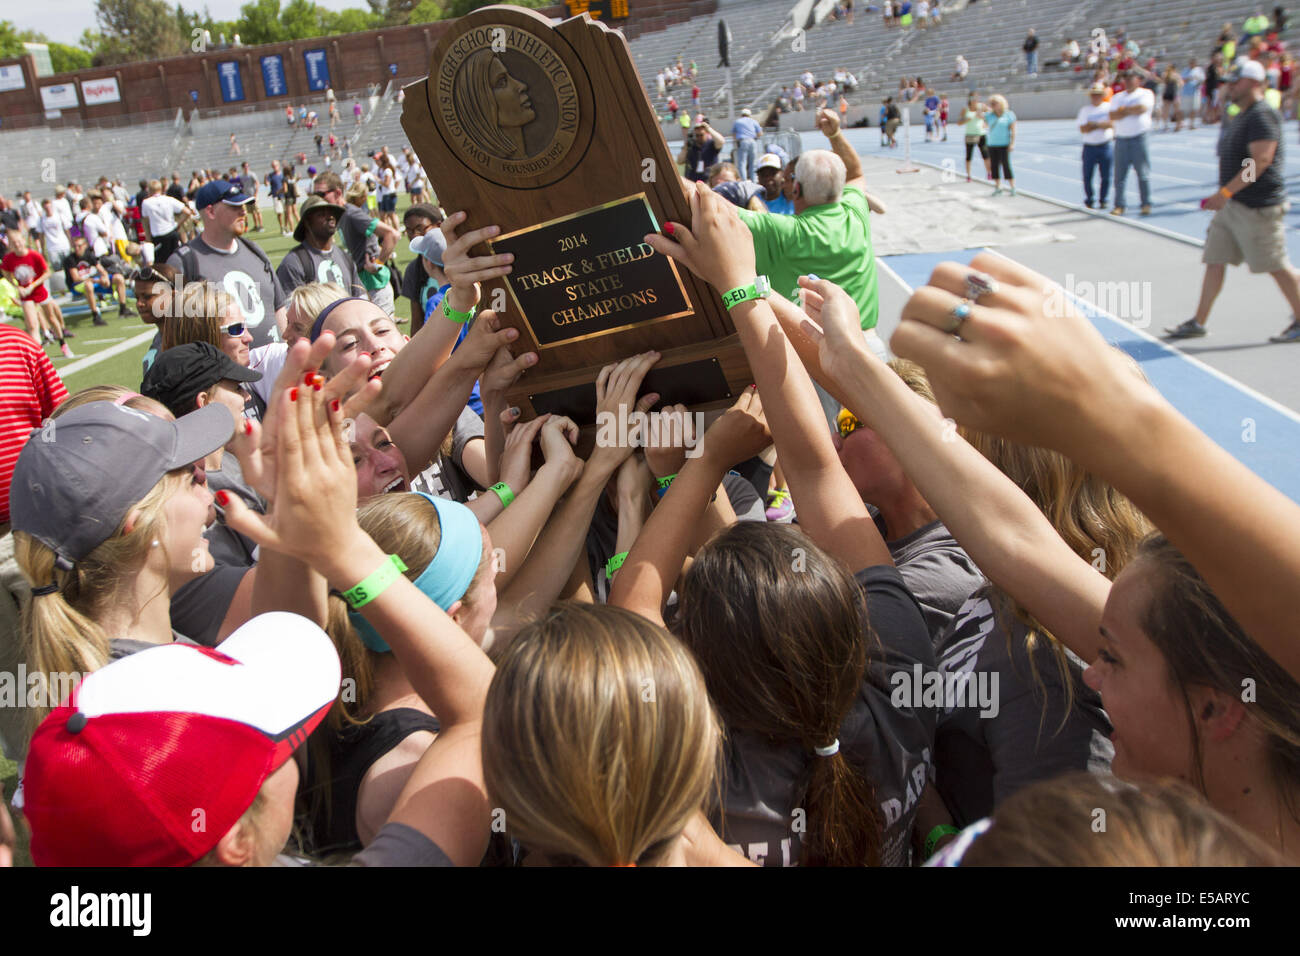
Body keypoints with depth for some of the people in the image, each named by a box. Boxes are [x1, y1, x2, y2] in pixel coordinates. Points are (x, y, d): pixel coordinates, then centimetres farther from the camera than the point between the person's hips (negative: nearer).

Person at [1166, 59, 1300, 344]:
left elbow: (1261, 160, -25)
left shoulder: (1262, 115, -15)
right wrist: (1223, 195, 17)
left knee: (1277, 266, 0)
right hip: (1232, 205, 10)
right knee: (1215, 261, 7)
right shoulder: (1241, 116, 15)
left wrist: (1225, 192, -26)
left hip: (1259, 208, -10)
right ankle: (1198, 322, 11)